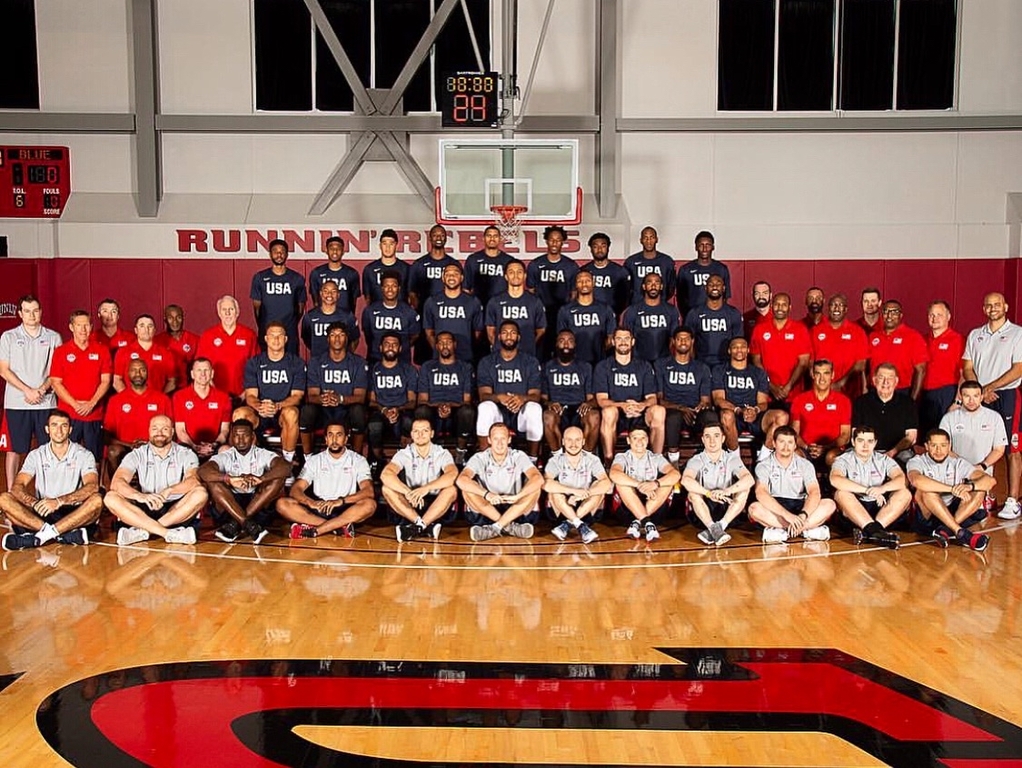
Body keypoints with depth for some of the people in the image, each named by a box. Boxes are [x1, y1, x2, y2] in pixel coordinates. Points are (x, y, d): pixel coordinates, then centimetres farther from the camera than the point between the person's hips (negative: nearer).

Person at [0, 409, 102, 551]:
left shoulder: (83, 455, 0)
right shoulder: (36, 455, 6)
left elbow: (92, 486, -17)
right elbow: (17, 487, -6)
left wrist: (59, 501, -32)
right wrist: (34, 503, -29)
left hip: (73, 514, -2)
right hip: (42, 513, 3)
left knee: (96, 500, -32)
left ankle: (39, 537, -33)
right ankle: (65, 535, -32)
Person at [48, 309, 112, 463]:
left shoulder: (102, 350, 6)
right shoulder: (61, 351, 5)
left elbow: (106, 381, 3)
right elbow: (55, 383, 1)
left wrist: (92, 403, -11)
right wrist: (75, 404, -10)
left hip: (95, 415, 1)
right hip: (68, 415, 0)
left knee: (94, 459, 4)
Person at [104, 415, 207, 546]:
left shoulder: (186, 455, 2)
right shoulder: (137, 455, 3)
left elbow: (193, 481, -17)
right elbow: (116, 482, -13)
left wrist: (168, 490, -37)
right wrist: (139, 496, -33)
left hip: (176, 510, -1)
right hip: (144, 511, 1)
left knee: (200, 493, -27)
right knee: (111, 498, -23)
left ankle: (142, 530, -29)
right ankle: (169, 533, -33)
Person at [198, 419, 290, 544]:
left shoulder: (263, 455, 1)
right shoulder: (225, 457, 1)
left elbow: (286, 467, -19)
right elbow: (202, 471, -20)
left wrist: (260, 479, -38)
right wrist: (230, 479, -38)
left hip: (259, 505, 0)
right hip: (229, 506, 0)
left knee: (278, 478, -22)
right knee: (211, 481, -23)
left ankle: (235, 524, -28)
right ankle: (249, 525, -37)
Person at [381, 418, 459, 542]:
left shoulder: (442, 453, -6)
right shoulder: (404, 454, -4)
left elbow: (453, 475, -27)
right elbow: (386, 475, -23)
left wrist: (427, 488, -40)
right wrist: (408, 492, -38)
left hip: (436, 505, -1)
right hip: (410, 504, 1)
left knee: (451, 490, -30)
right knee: (387, 489, -24)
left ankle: (419, 526, -34)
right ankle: (427, 526, -34)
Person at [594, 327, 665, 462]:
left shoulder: (644, 367, 16)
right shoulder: (602, 367, 9)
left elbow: (652, 398, 6)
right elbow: (601, 400, -3)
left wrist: (642, 405, -20)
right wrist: (622, 405, -23)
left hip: (639, 416, 2)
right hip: (615, 416, -2)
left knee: (659, 410, -29)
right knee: (609, 411, -37)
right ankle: (608, 461, -33)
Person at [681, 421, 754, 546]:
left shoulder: (731, 459, 0)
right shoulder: (696, 460, -4)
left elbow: (749, 479, -19)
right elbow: (685, 480, -27)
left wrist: (727, 491, -37)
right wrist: (709, 493, -41)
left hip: (727, 510, 2)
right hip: (702, 513, -1)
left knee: (744, 489, -21)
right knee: (693, 492, -29)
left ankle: (720, 526, -34)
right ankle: (714, 529, -43)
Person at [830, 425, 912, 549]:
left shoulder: (883, 459, 8)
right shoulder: (844, 460, -2)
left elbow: (902, 479, -9)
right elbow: (835, 479, -24)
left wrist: (882, 488, -30)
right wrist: (867, 490, -30)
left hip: (879, 508, 3)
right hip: (853, 511, -3)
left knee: (905, 494, -19)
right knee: (841, 494, -31)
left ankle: (869, 532, -35)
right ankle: (876, 531, -45)